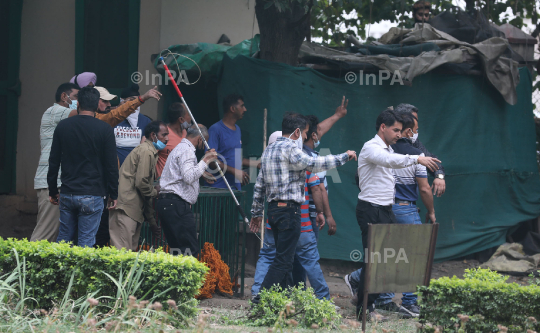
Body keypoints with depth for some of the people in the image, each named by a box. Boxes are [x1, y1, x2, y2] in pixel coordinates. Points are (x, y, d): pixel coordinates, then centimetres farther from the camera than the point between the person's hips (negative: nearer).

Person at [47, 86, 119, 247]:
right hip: (92, 196, -3)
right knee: (86, 241, -1)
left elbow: (53, 162, 8)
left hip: (67, 194, 3)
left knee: (64, 239, 13)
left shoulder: (63, 126, 4)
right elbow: (111, 166, -4)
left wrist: (52, 191, 17)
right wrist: (113, 195, 5)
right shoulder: (105, 130, -6)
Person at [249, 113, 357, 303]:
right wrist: (344, 157, -14)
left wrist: (256, 212, 24)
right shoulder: (290, 149, -11)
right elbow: (314, 164, -23)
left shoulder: (269, 150, 17)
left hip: (273, 209, 10)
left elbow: (259, 185, 19)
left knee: (283, 257, 15)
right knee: (283, 260, -8)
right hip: (288, 209, -10)